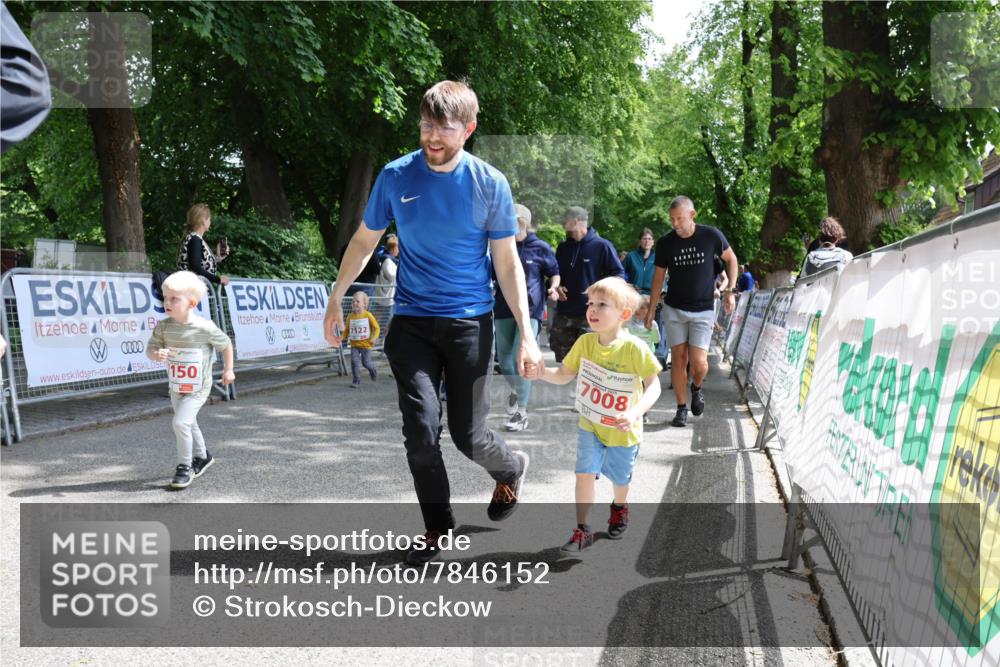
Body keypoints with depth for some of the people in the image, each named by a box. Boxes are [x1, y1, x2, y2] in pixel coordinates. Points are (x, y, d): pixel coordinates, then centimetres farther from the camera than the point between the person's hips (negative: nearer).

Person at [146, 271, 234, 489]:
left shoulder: (205, 328, -21)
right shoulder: (163, 326, -10)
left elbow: (226, 344, -5)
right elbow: (150, 348, -7)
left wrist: (228, 370, 4)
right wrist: (157, 354, -31)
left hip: (198, 388, -6)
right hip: (176, 387, 6)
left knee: (180, 422, -19)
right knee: (188, 423, 22)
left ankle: (184, 466, -2)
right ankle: (201, 456, 47)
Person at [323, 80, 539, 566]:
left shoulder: (489, 184, -6)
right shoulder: (396, 176, -3)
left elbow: (507, 263, -1)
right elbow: (364, 240, 10)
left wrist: (526, 333, -7)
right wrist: (336, 300, 12)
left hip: (470, 323, -1)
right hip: (412, 321, 1)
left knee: (468, 435, 1)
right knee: (421, 432, -6)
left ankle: (510, 470, 36)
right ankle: (437, 527, 15)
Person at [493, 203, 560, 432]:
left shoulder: (540, 248, -3)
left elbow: (554, 272, 7)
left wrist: (553, 288, -12)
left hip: (530, 310, -4)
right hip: (503, 311, 4)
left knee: (520, 359, -13)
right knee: (504, 360, 9)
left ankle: (521, 411, -5)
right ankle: (516, 390, 41)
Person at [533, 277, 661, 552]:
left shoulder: (635, 349, -26)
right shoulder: (585, 342, -13)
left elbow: (654, 385, -18)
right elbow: (564, 375, -3)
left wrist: (636, 412, -33)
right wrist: (542, 373, -23)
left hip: (622, 430, -2)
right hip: (590, 425, 2)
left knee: (620, 477, 19)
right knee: (585, 473, -6)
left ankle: (619, 508, 51)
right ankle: (583, 531, 7)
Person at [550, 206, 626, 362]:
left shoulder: (602, 246, -4)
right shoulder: (563, 247, 13)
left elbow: (619, 274, -2)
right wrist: (556, 287, 6)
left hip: (591, 315, -5)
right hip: (563, 314, 5)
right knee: (562, 359, 10)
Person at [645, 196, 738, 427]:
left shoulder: (711, 236, -8)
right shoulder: (665, 242, -4)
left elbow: (731, 259, 8)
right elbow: (658, 277, 7)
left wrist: (730, 291, -1)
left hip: (703, 310, -2)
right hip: (675, 309, 2)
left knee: (698, 362, -10)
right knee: (678, 357, 0)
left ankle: (697, 388, 23)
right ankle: (681, 408, 12)